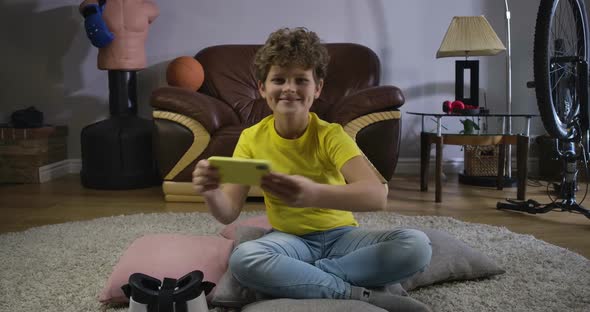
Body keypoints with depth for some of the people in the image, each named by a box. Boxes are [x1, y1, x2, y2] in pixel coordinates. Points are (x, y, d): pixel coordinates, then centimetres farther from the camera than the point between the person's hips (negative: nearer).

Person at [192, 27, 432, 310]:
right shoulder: (252, 139, -4)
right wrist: (210, 191, -33)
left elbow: (377, 196, -30)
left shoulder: (330, 135, -13)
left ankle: (294, 276, -21)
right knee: (243, 259, -33)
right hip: (290, 239, 1)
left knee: (416, 245, -26)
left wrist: (313, 194, -50)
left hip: (341, 235, 0)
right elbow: (228, 213, -8)